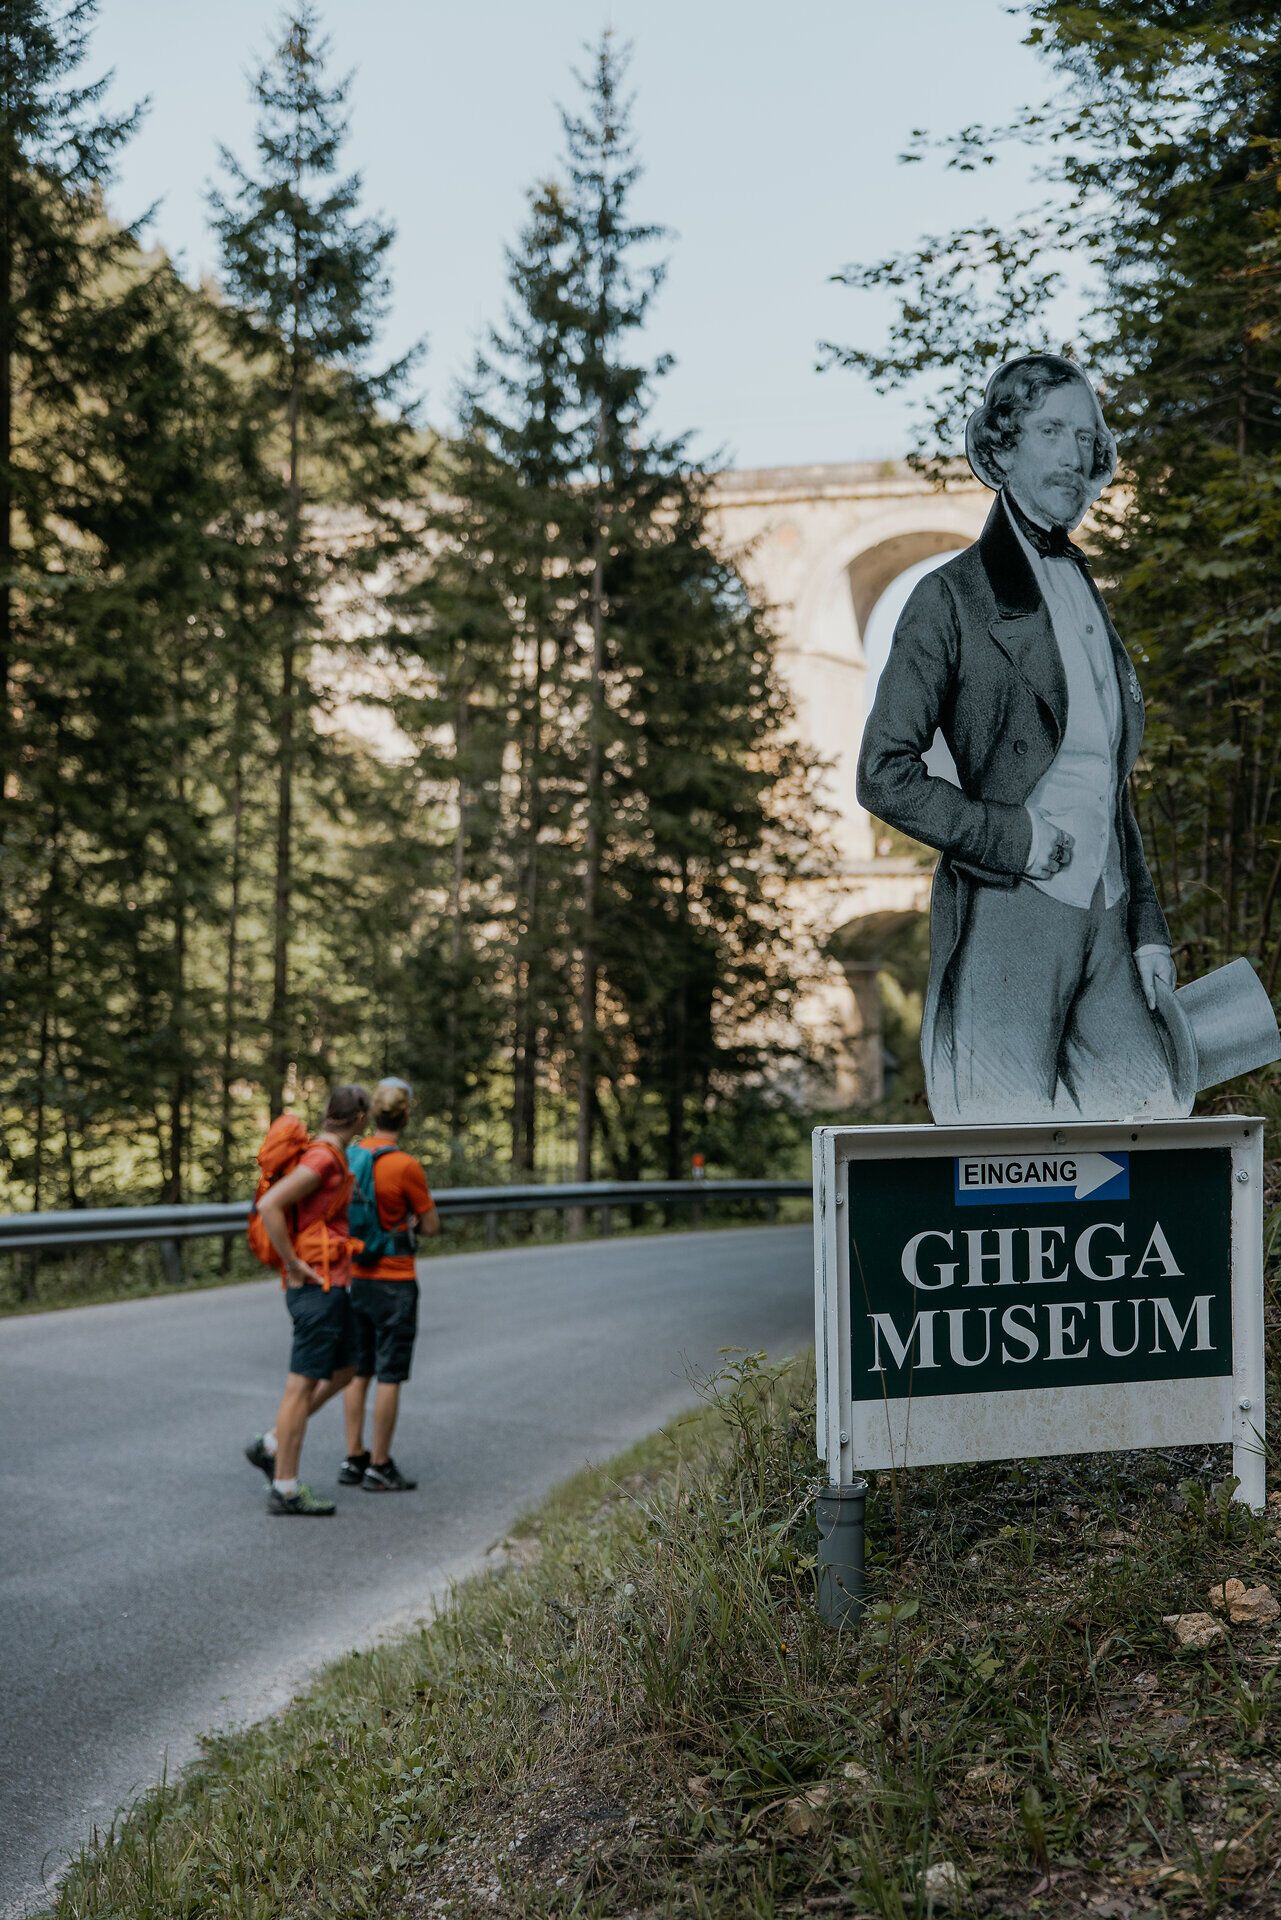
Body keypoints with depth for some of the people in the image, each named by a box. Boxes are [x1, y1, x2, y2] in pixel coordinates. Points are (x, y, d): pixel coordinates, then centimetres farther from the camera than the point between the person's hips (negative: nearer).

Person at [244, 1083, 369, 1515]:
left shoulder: (330, 1156, 14)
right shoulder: (324, 1158, -18)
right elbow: (269, 1206, -27)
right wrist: (293, 1265, -20)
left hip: (330, 1286, 10)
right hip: (318, 1284, -10)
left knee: (344, 1370, 19)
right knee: (303, 1383, -4)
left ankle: (271, 1445, 21)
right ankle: (285, 1489, 3)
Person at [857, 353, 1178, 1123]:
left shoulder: (1086, 595, 20)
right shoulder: (954, 597, -1)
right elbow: (885, 774, -7)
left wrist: (1148, 929, 16)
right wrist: (1015, 838, -12)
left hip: (1104, 919, 7)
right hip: (1007, 918, -6)